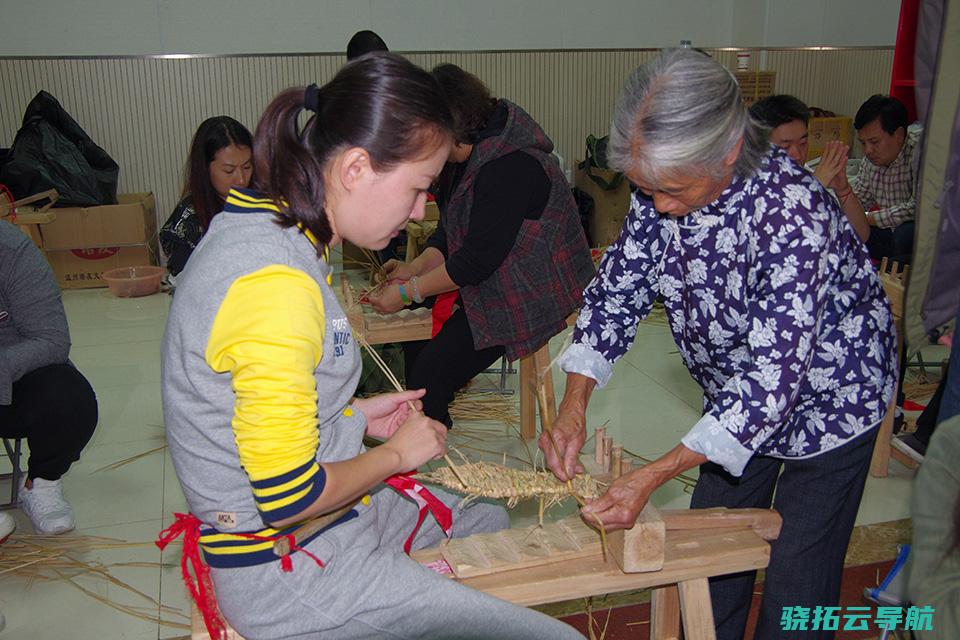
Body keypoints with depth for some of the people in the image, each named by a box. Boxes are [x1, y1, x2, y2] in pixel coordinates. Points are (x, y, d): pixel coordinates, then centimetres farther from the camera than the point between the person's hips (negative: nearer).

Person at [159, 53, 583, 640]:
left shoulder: (256, 224, 4)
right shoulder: (276, 285, -29)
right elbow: (288, 500, -26)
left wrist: (355, 416, 8)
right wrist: (398, 452, -10)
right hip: (287, 577, -10)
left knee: (493, 523, 27)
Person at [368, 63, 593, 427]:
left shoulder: (510, 167, -27)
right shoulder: (465, 156, 6)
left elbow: (480, 258, -27)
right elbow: (451, 230, 12)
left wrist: (407, 292, -21)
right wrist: (417, 267, -6)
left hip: (533, 296, -11)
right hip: (490, 283, 11)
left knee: (432, 371, -18)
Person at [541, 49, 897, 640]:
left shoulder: (792, 213, -38)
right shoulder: (663, 190, -17)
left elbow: (774, 375, -38)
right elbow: (616, 290, -9)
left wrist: (654, 476, -41)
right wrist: (574, 406, -21)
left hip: (826, 397, -6)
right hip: (738, 396, 6)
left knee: (798, 579, 6)